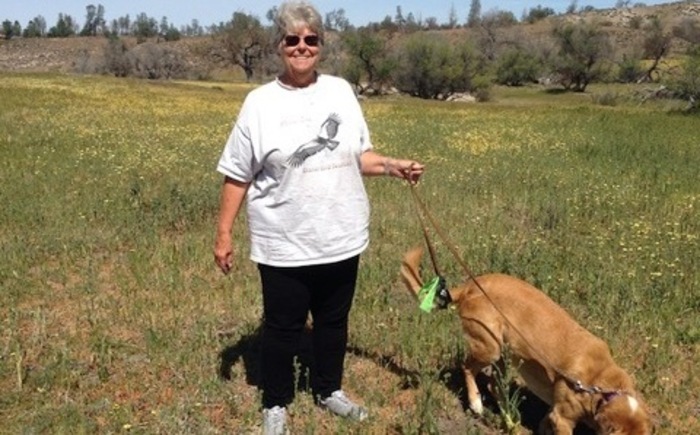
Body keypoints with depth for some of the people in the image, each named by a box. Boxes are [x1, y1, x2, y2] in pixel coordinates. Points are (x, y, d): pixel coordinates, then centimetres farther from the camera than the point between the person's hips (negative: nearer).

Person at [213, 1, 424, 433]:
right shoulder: (261, 103, -8)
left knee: (334, 321, 19)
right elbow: (237, 176, -4)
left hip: (341, 240, 3)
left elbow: (358, 156, 10)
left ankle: (329, 390, 42)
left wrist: (393, 166, -7)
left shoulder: (341, 91, 2)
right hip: (284, 246, -3)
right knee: (283, 328, 12)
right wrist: (224, 233, -5)